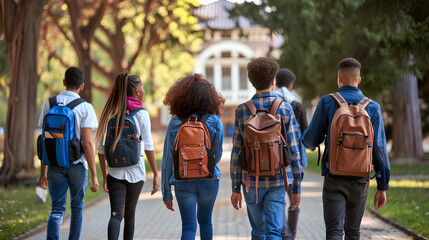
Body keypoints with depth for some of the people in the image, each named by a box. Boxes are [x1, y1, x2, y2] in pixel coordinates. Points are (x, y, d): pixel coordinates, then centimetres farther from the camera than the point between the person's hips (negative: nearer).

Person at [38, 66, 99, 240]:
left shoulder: (49, 104, 2)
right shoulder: (85, 107, -8)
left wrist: (42, 172, 11)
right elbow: (87, 143, -13)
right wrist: (94, 175, -10)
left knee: (57, 209, 2)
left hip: (55, 165, 2)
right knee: (76, 207, 16)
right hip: (77, 165, -2)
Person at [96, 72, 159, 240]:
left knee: (116, 214, -6)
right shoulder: (141, 114, -5)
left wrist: (104, 174, 15)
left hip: (115, 172, 2)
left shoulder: (110, 113, 5)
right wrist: (156, 174, -5)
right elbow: (148, 147, -9)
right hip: (136, 171, -2)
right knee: (129, 214, 16)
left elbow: (101, 147, 6)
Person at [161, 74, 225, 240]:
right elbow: (217, 156, -4)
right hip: (209, 179, 1)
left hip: (183, 182, -1)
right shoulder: (214, 121, -6)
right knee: (205, 221, 22)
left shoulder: (175, 123, -5)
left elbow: (167, 159, -4)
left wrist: (166, 192, 2)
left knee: (188, 226, 0)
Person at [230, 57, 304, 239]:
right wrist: (297, 187, 2)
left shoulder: (242, 110, -1)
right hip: (276, 182, -1)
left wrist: (236, 188, 6)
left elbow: (236, 152, -1)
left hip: (251, 181, 2)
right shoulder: (285, 109, -3)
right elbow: (293, 151, -4)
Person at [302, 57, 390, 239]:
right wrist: (382, 187, 2)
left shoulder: (326, 102, -4)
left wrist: (306, 139, 26)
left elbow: (311, 140, 0)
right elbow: (379, 148, -3)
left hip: (334, 178, -2)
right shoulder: (372, 107, -1)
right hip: (360, 179, 2)